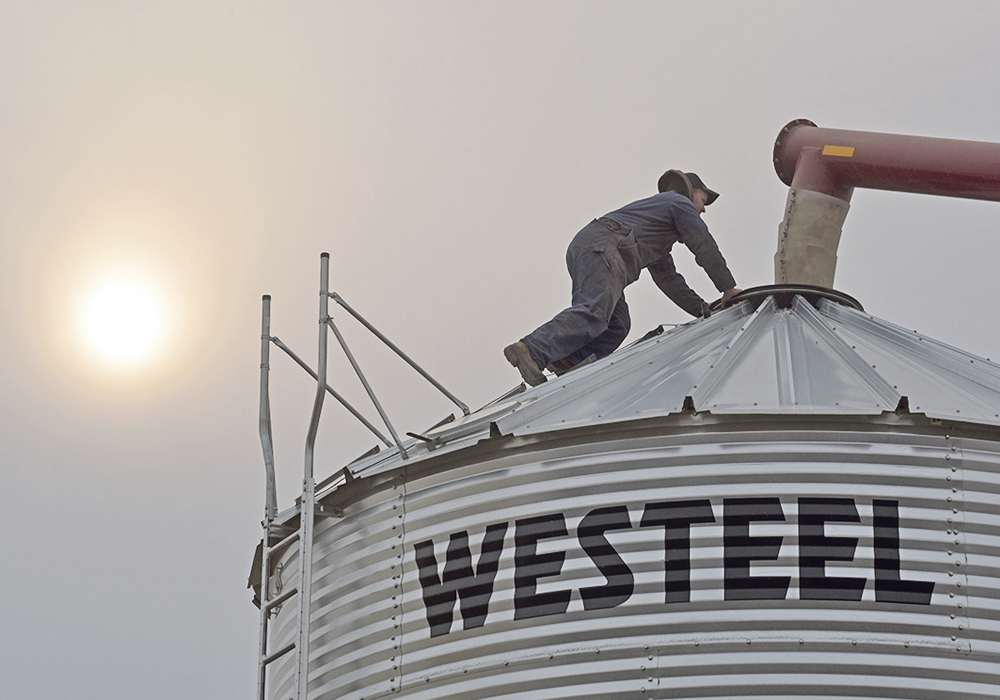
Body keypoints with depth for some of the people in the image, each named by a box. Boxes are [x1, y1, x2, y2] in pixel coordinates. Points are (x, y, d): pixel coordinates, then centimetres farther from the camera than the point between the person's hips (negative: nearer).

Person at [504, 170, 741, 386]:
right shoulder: (680, 203, 17)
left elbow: (667, 278, 42)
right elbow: (705, 247, 10)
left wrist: (701, 308, 38)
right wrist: (728, 288, 17)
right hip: (602, 247, -10)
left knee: (617, 325, 1)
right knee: (593, 314, -28)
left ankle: (566, 360, -20)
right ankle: (532, 350, -46)